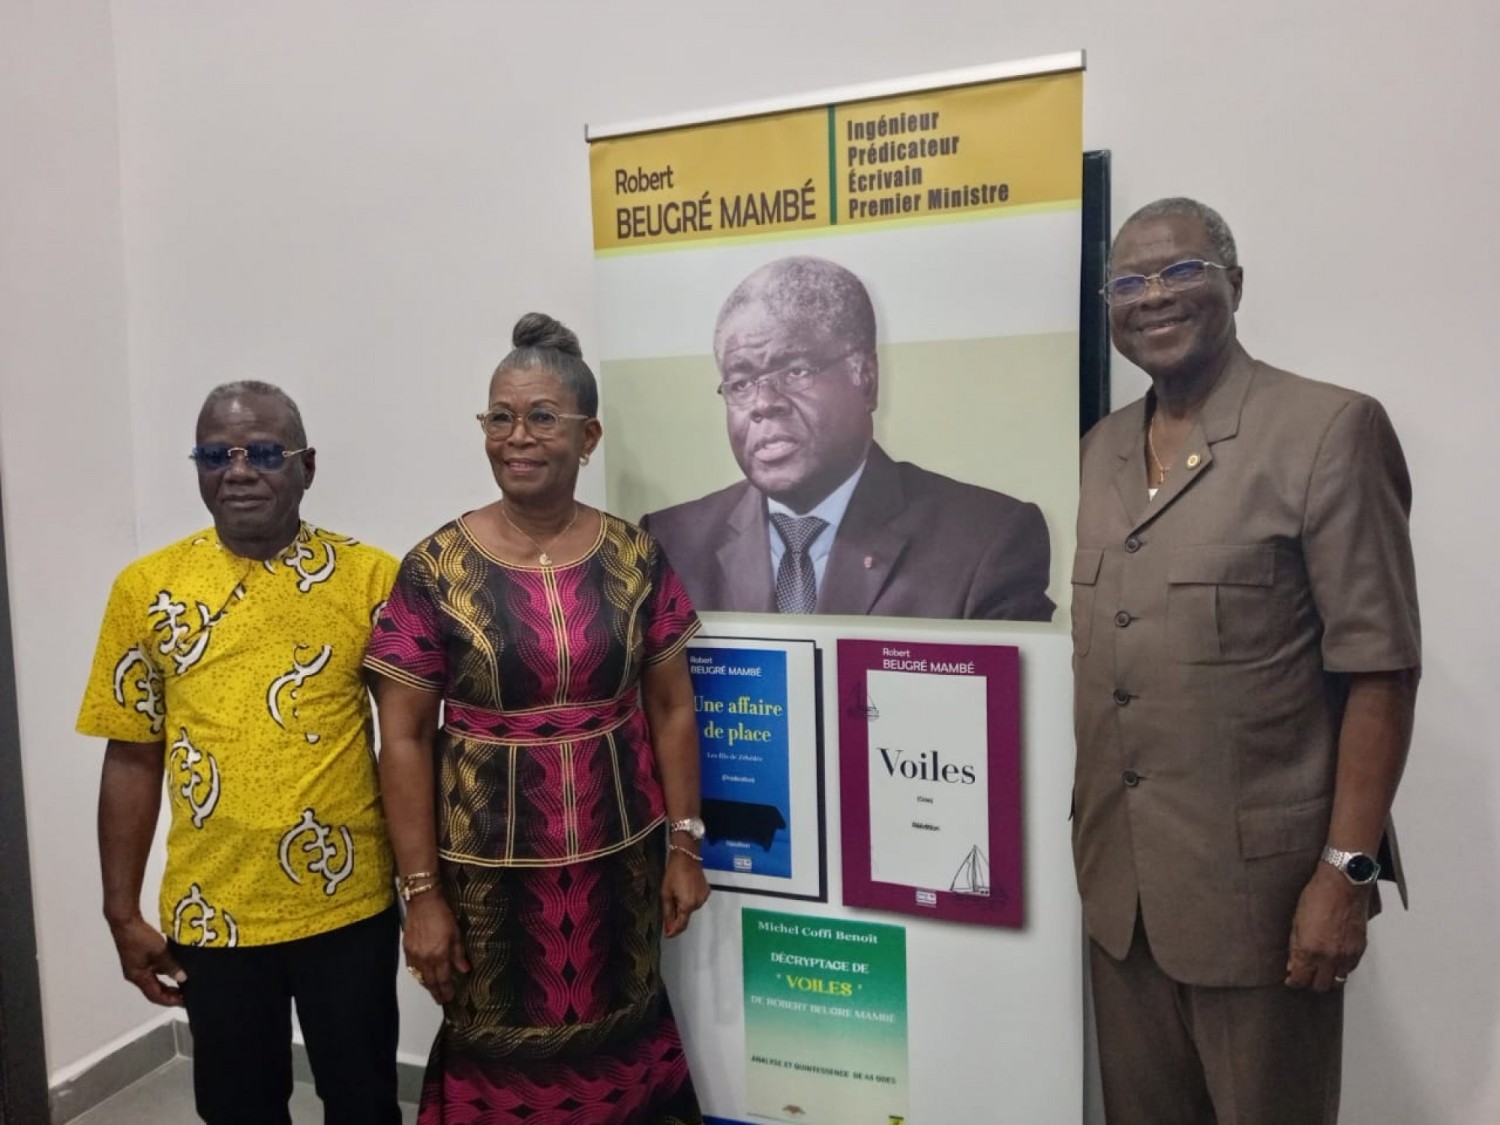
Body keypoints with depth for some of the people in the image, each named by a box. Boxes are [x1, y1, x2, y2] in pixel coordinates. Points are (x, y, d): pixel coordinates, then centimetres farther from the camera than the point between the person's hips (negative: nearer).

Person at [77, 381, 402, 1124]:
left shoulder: (371, 578, -7)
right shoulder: (148, 588, -3)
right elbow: (133, 759, 2)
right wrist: (122, 913, 3)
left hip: (348, 904, -1)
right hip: (212, 911, 2)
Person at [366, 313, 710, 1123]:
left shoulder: (634, 558, -3)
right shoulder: (436, 569, -9)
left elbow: (671, 708, 3)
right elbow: (404, 739, -6)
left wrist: (684, 844, 3)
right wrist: (422, 892, -6)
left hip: (618, 855, 2)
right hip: (487, 862, -1)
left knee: (619, 1043, 15)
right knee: (497, 1052, 14)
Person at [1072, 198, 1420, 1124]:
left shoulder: (1330, 430, -9)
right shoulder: (1103, 449, 9)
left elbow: (1379, 670, -11)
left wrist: (1348, 870, -14)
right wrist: (1086, 838, 12)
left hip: (1258, 884, -5)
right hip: (1116, 879, 6)